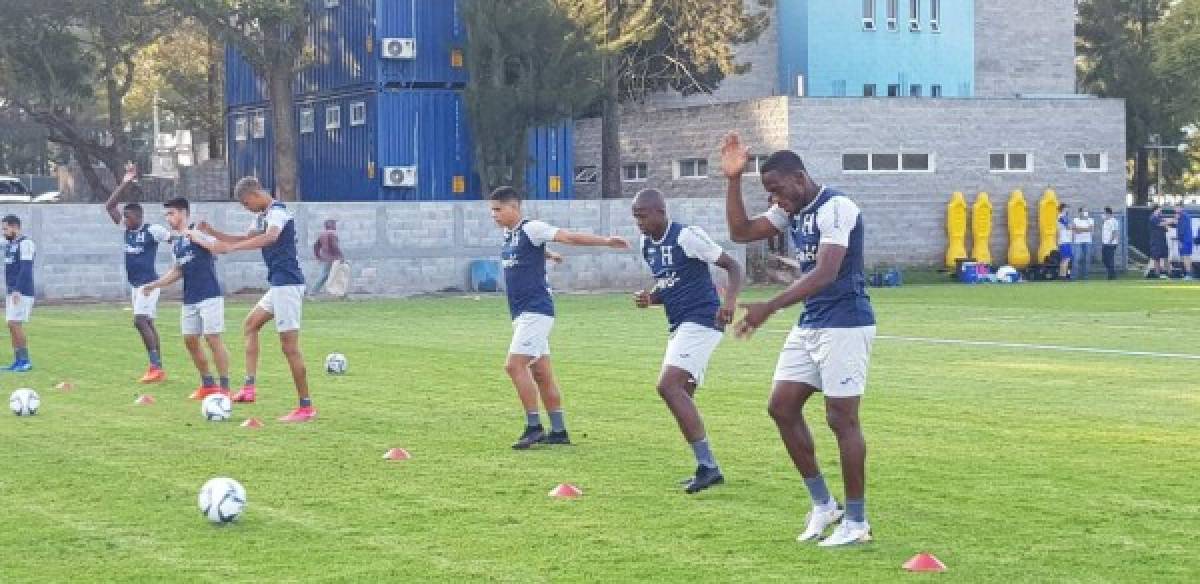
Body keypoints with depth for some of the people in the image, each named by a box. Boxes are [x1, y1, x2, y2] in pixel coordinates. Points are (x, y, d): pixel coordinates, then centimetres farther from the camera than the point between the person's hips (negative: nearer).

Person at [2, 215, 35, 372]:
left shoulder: (25, 244, -12)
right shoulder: (10, 245, 18)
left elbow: (25, 269, -19)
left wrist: (17, 290, -25)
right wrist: (10, 291, 20)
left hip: (21, 293, -9)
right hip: (12, 292, 9)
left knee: (15, 324, -11)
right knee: (12, 326, 7)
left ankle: (25, 361, -5)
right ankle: (18, 361, 11)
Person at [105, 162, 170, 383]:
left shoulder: (152, 230, -11)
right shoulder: (127, 228, 9)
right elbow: (109, 206, 10)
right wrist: (126, 183, 5)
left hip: (149, 282, -8)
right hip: (135, 284, 8)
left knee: (140, 321, -17)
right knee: (147, 323, 8)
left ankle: (156, 367, -17)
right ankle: (157, 369, 10)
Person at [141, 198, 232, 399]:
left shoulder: (197, 233, -9)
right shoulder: (175, 242, 15)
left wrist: (198, 239, -30)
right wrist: (154, 285, 19)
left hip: (209, 296, -9)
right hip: (189, 299, 9)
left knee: (213, 338, -8)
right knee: (190, 340, 9)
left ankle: (224, 387, -3)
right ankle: (208, 384, 20)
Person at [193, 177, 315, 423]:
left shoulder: (277, 211, -13)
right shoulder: (262, 216, 18)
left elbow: (270, 237, -34)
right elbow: (246, 239, 30)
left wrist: (230, 247, -41)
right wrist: (212, 233, 18)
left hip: (287, 284, -11)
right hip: (278, 285, 11)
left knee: (290, 346, -9)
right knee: (251, 323, 20)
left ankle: (306, 407, -6)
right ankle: (250, 387, 14)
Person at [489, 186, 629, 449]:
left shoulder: (531, 228, -11)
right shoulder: (508, 235, 14)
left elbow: (568, 237, -20)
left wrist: (605, 241, -28)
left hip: (536, 311, -9)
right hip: (523, 313, 9)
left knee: (514, 365, -15)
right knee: (541, 373, 9)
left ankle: (534, 427, -10)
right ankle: (558, 432, 13)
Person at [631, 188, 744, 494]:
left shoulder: (687, 236, -13)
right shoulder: (648, 245, 12)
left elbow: (732, 266, -12)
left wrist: (730, 300, -29)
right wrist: (649, 298, 1)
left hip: (701, 322, -10)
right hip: (680, 326, 10)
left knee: (668, 386, -20)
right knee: (681, 394, 11)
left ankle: (707, 466, -19)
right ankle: (707, 468, 19)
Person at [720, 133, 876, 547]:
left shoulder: (835, 208, -18)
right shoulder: (792, 211, 10)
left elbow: (825, 273, -27)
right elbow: (740, 233, 14)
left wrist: (770, 308, -33)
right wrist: (733, 180, 2)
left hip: (844, 324, -9)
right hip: (809, 325, 9)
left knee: (842, 418, -5)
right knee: (782, 407, 7)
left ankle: (856, 522, 5)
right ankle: (822, 504, 18)